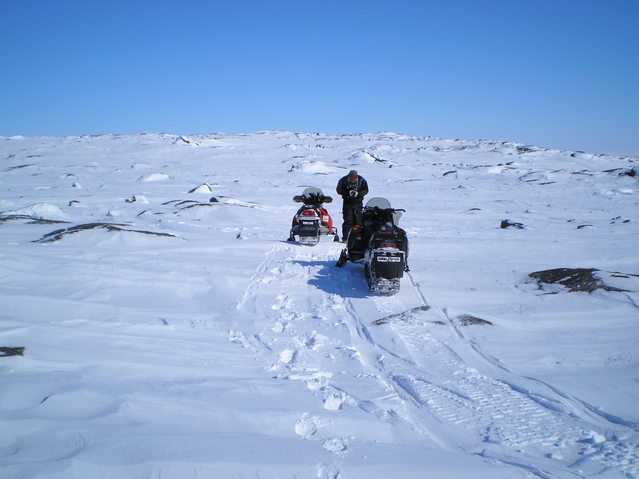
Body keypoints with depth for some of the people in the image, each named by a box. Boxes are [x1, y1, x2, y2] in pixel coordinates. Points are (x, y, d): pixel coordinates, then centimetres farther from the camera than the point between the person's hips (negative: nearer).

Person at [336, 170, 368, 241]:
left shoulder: (361, 180, -3)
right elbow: (339, 190, -4)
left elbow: (365, 190, 0)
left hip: (358, 203, 1)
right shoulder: (343, 180, -5)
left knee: (358, 220, -2)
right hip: (347, 202, -1)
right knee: (348, 220, -8)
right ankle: (345, 238, -5)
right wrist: (348, 193, -20)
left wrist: (358, 193, -18)